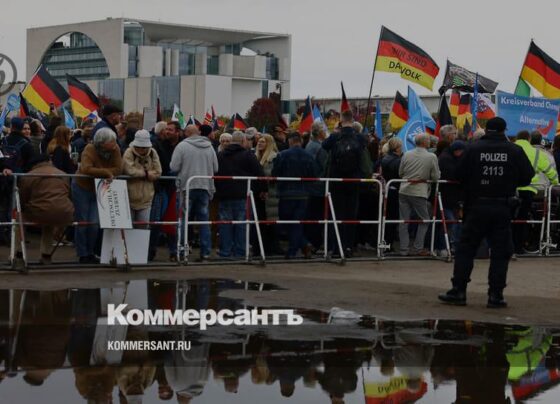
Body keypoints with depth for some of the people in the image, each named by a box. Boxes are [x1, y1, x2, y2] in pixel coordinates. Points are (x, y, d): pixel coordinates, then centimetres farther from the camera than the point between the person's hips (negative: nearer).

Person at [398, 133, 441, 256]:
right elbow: (436, 177, -4)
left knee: (404, 221, 7)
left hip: (404, 191, 4)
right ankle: (418, 248, 8)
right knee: (424, 220, 10)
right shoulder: (432, 157, -7)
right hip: (419, 192, -4)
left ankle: (404, 249, 9)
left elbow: (400, 173, 10)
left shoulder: (406, 155, 3)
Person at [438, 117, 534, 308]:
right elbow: (527, 177, 1)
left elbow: (459, 175, -2)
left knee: (466, 248, 8)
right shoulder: (515, 151, -3)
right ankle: (496, 295, 5)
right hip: (503, 209, 0)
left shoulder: (473, 149, -4)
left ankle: (458, 291, 7)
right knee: (500, 251, 7)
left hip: (477, 207, 0)